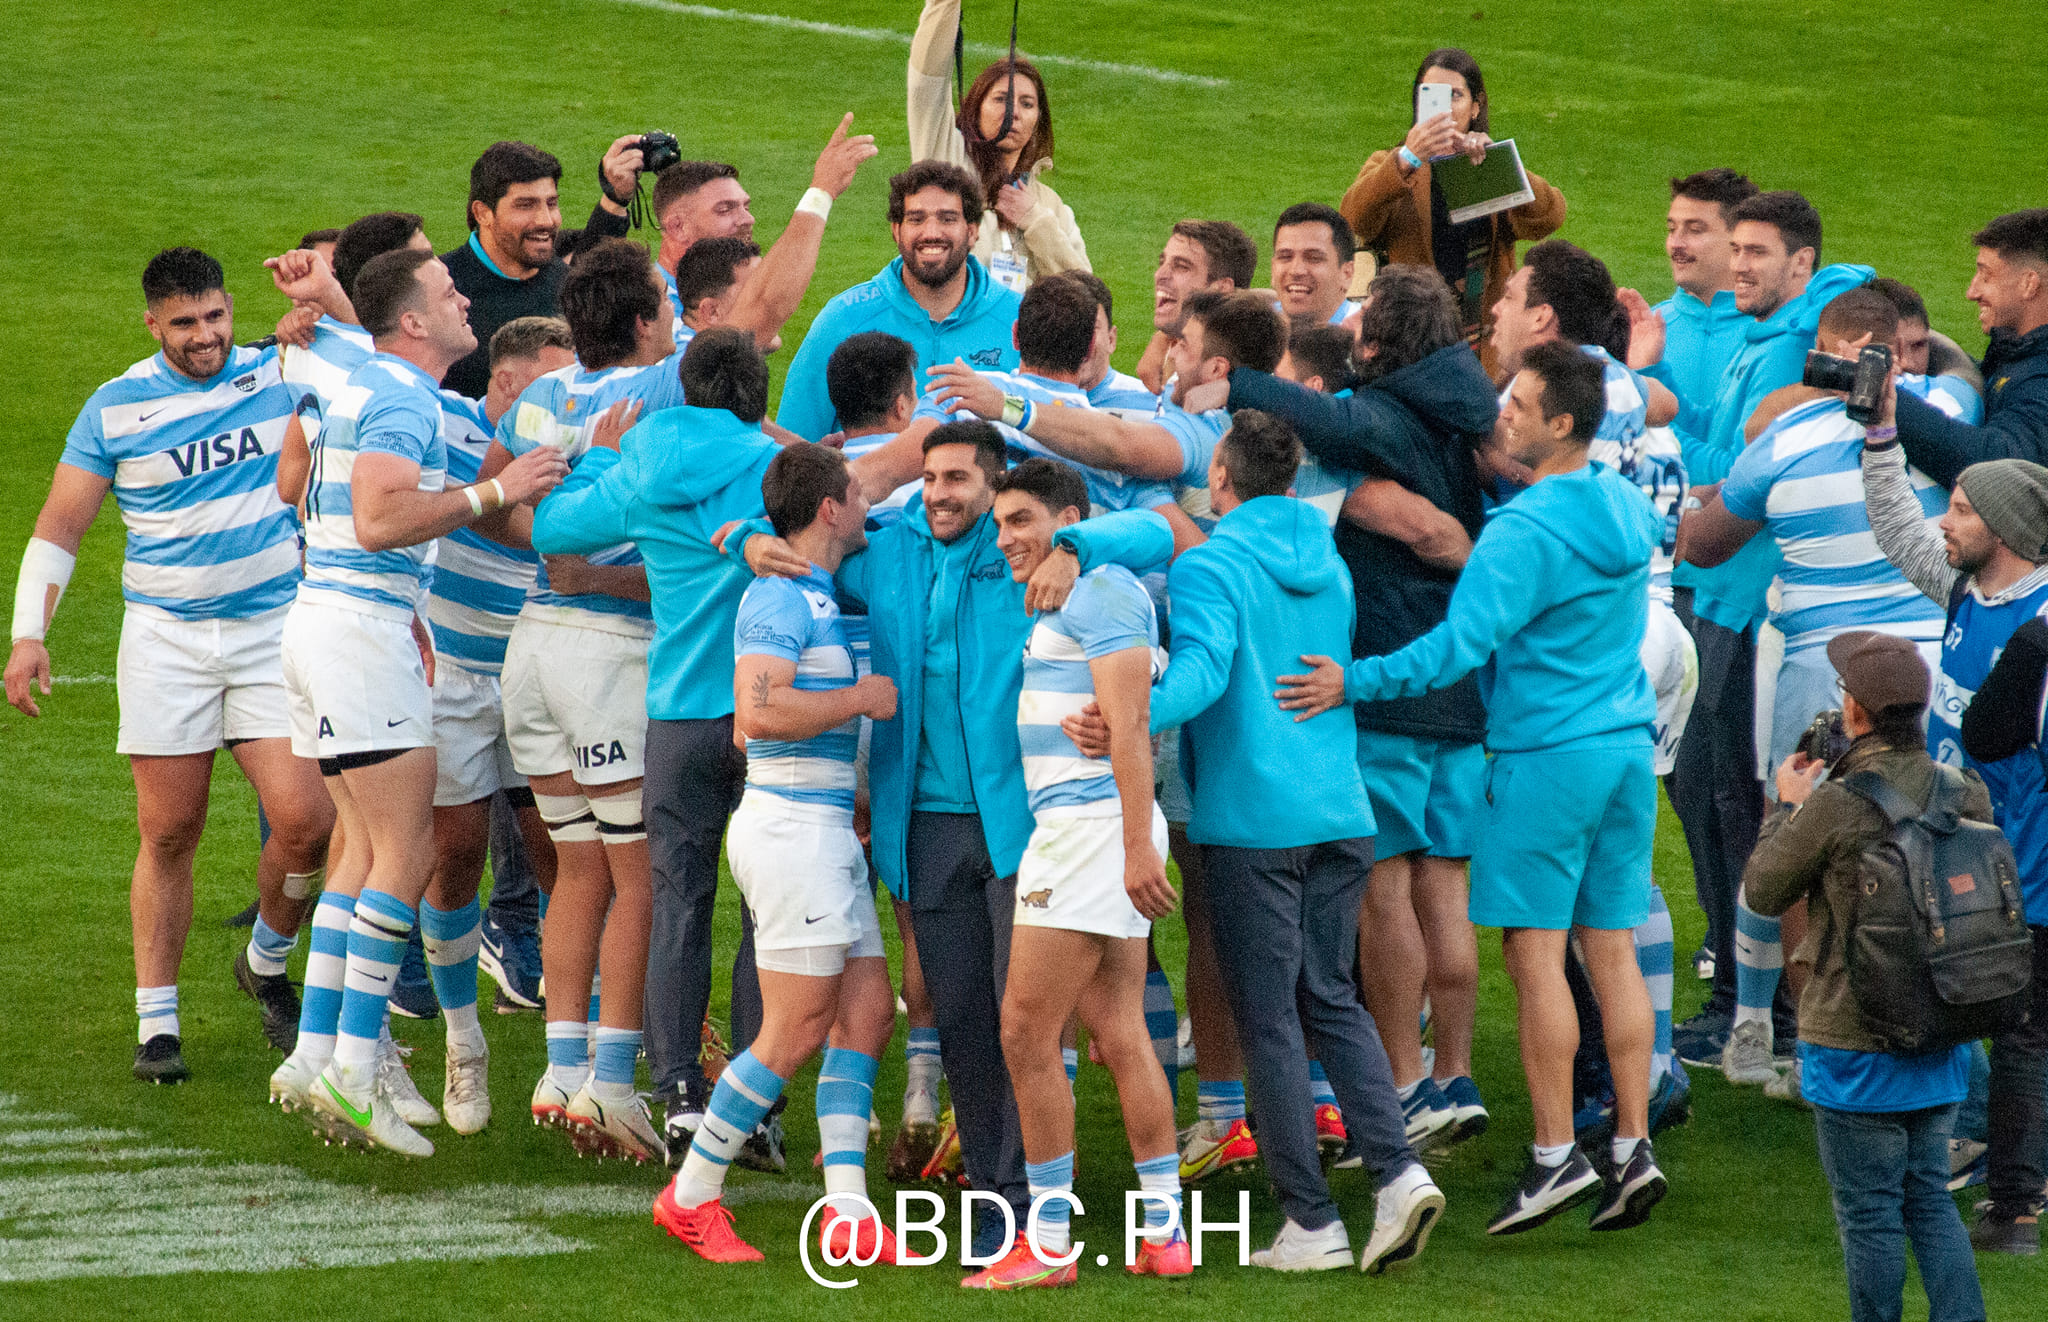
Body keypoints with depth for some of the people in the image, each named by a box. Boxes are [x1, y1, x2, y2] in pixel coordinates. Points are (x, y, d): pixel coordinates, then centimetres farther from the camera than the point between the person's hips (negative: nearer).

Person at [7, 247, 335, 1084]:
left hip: (271, 630, 1)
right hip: (165, 638, -1)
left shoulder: (281, 377, 3)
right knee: (169, 836, 0)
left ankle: (267, 963, 18)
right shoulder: (115, 409, 0)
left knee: (306, 822, -10)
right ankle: (157, 1022, 9)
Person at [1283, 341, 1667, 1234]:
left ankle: (1555, 1154, -5)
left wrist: (1355, 683, -19)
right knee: (1612, 950, 8)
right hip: (1627, 746, 7)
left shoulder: (1524, 531, -16)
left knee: (1536, 954, -3)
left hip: (1547, 756, -7)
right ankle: (1633, 1147, 6)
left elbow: (1463, 641, -22)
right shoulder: (1627, 509, 8)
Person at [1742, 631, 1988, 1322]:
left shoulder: (1834, 805, -20)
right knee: (1928, 1198, 16)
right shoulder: (1965, 795, -5)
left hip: (1855, 1045, -5)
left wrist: (1788, 805, 10)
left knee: (1869, 1212, 5)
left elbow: (1762, 891, -6)